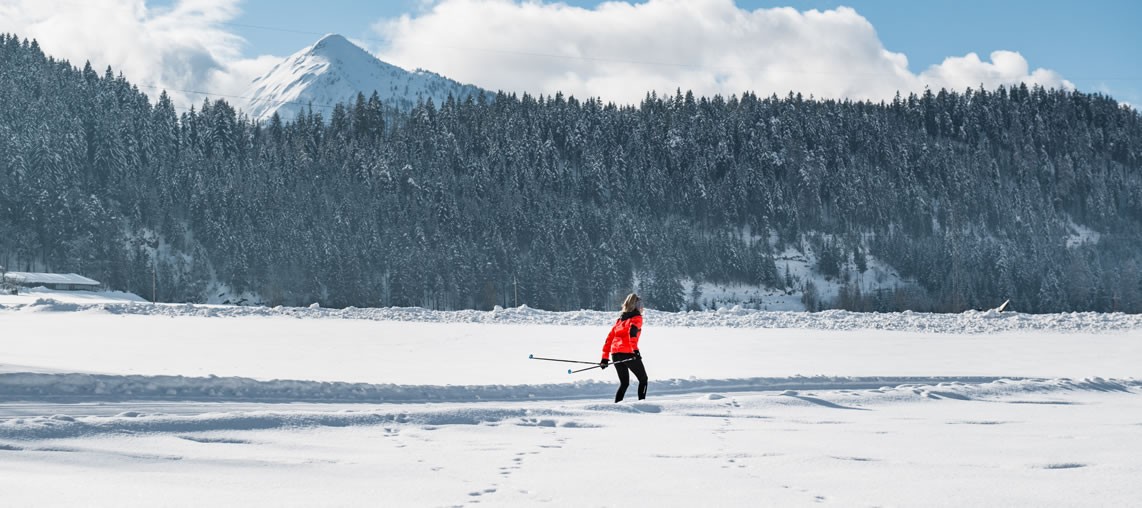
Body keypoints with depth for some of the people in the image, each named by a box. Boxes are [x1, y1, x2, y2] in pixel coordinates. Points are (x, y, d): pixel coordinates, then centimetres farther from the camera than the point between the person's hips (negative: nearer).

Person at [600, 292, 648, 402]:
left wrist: (605, 357, 20)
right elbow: (632, 332, -17)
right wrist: (635, 350, -28)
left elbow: (609, 338, 19)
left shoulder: (620, 320, 23)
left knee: (624, 383, 18)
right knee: (643, 379, 8)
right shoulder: (637, 318, 3)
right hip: (628, 354, -6)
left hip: (615, 354, 6)